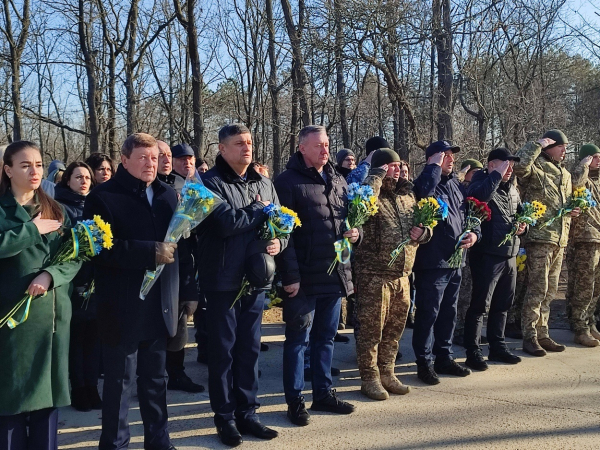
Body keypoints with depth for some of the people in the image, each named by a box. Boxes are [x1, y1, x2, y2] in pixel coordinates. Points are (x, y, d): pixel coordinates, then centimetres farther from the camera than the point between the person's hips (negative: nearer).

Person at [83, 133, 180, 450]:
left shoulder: (168, 194, 10)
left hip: (159, 305, 5)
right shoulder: (103, 197, -6)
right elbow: (101, 247, -17)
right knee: (120, 381, 6)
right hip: (123, 307, -5)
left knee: (156, 379, 16)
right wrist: (151, 252, -21)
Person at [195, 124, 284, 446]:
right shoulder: (210, 183, -8)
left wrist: (278, 241, -9)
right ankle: (225, 417, 18)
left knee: (250, 348, 12)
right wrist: (260, 210, -8)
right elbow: (226, 223, -23)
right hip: (223, 280, -5)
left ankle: (247, 413, 24)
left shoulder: (264, 184, 11)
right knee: (223, 349, 5)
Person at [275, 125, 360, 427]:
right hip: (304, 277, -6)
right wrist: (290, 275, -18)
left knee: (326, 337, 17)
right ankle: (294, 400, 16)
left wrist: (355, 233, 1)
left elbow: (350, 217, 24)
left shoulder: (338, 181, 13)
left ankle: (323, 393, 30)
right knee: (298, 340, 4)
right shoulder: (288, 182, -9)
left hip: (335, 274, 7)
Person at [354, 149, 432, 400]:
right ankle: (369, 379, 14)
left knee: (394, 329, 16)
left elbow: (425, 224, 25)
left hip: (402, 275, 7)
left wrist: (423, 232, 1)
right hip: (374, 274, -7)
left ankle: (386, 373, 30)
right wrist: (378, 175, -19)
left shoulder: (407, 195, 14)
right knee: (371, 329, 2)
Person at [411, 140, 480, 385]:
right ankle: (424, 363, 9)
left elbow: (468, 213, 22)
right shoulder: (426, 183, -10)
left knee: (448, 312, 17)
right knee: (428, 313, -2)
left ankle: (444, 357, 29)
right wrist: (435, 166, -22)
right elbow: (423, 192, -35)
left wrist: (474, 233, 3)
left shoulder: (456, 185, 14)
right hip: (432, 261, -8)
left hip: (455, 260, 8)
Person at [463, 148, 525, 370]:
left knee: (502, 304, 16)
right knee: (480, 304, -4)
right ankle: (473, 352, 3)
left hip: (510, 255, 8)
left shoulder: (512, 188, 15)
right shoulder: (480, 184, -9)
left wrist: (524, 224, 6)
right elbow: (479, 196, -34)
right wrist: (497, 175, -24)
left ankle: (497, 347, 28)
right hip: (487, 254, -8)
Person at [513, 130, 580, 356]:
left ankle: (542, 334, 21)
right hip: (539, 237, -8)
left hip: (560, 239, 8)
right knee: (537, 289, -7)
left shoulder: (564, 174, 20)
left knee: (550, 290, 12)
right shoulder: (536, 168, -6)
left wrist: (572, 210, 9)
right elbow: (519, 165, -29)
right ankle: (529, 337, 1)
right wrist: (538, 145, -17)